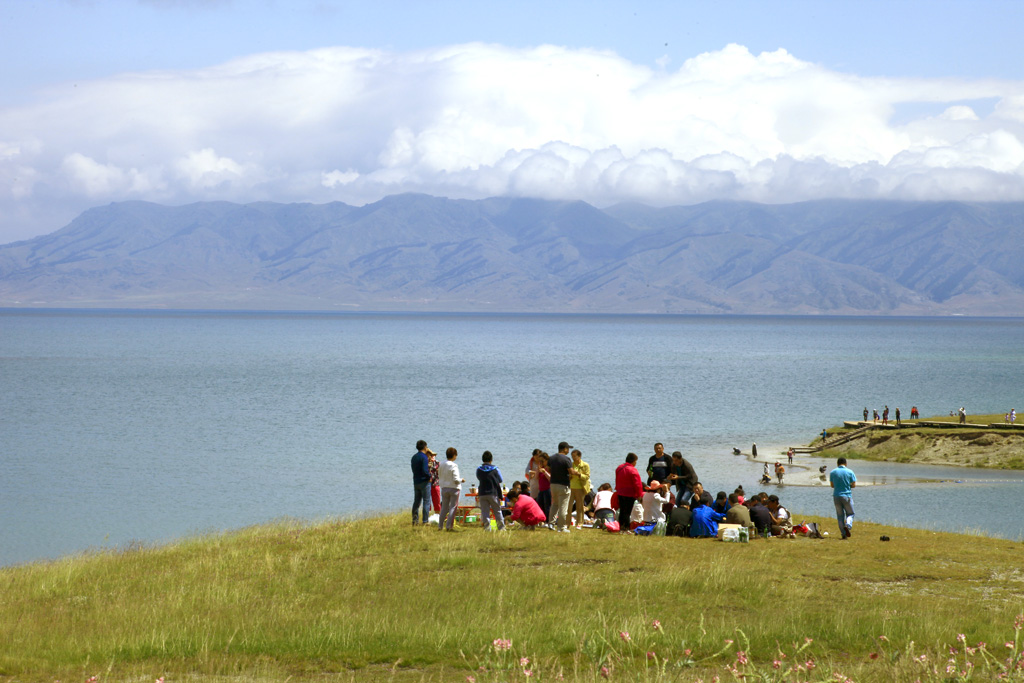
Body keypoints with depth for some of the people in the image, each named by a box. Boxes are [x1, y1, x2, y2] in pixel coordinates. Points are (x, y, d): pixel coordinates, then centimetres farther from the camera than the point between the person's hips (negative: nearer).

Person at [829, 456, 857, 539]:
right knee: (850, 514, 11)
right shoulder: (850, 472, -3)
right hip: (847, 495, -2)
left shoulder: (832, 472, 1)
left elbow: (832, 485, 5)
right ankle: (848, 525, -19)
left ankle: (844, 534, 5)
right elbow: (854, 485, -2)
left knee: (840, 515, 9)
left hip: (836, 496, 2)